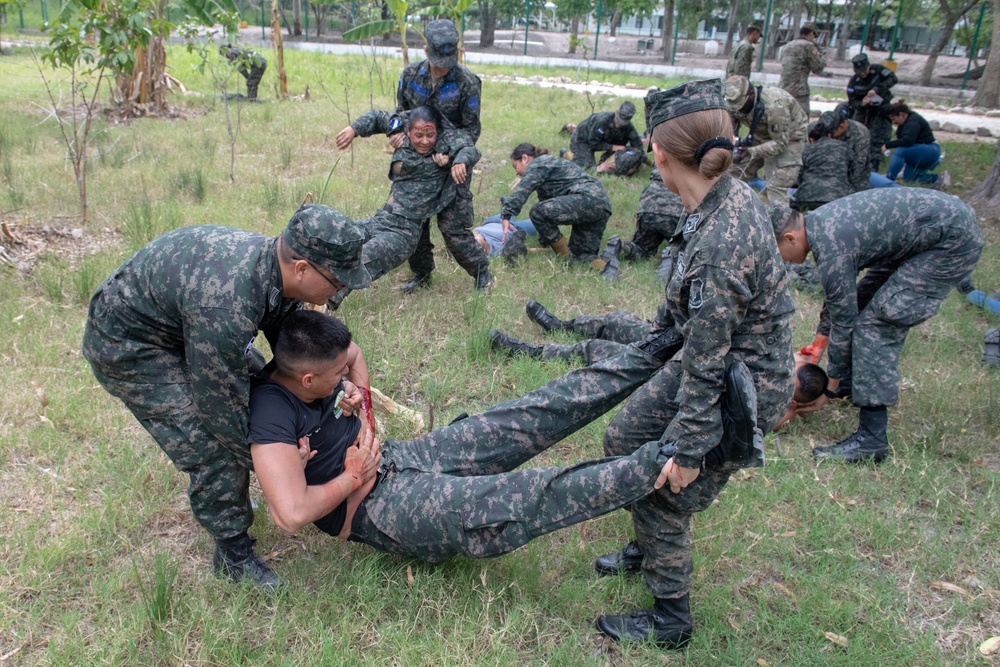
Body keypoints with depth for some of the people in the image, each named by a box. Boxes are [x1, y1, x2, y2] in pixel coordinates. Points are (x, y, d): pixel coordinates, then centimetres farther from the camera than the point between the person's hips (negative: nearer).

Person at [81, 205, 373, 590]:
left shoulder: (277, 265, -15)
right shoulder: (223, 309, -41)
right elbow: (224, 406, -28)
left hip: (178, 318, 9)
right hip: (126, 344, -9)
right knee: (213, 446, -14)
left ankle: (227, 496, 34)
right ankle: (234, 555, 8)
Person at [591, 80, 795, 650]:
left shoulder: (718, 245, -35)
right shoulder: (733, 194, -7)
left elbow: (707, 364, -27)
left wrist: (689, 449, -17)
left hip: (743, 387, -9)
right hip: (713, 358, 9)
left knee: (665, 494, 5)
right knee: (624, 439, 18)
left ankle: (671, 621, 29)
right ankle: (650, 550, 42)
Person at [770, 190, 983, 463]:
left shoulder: (831, 249, -25)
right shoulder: (818, 221, 4)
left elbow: (843, 323, -16)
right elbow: (838, 295, 19)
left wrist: (830, 388, -4)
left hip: (953, 241, -11)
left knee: (875, 322, -16)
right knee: (861, 300, 18)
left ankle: (871, 440, -17)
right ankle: (860, 382, 37)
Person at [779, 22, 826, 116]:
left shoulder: (787, 46, 17)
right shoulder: (808, 46, -6)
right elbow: (818, 68, -2)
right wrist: (818, 53, 15)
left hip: (782, 90, 8)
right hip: (799, 92, -8)